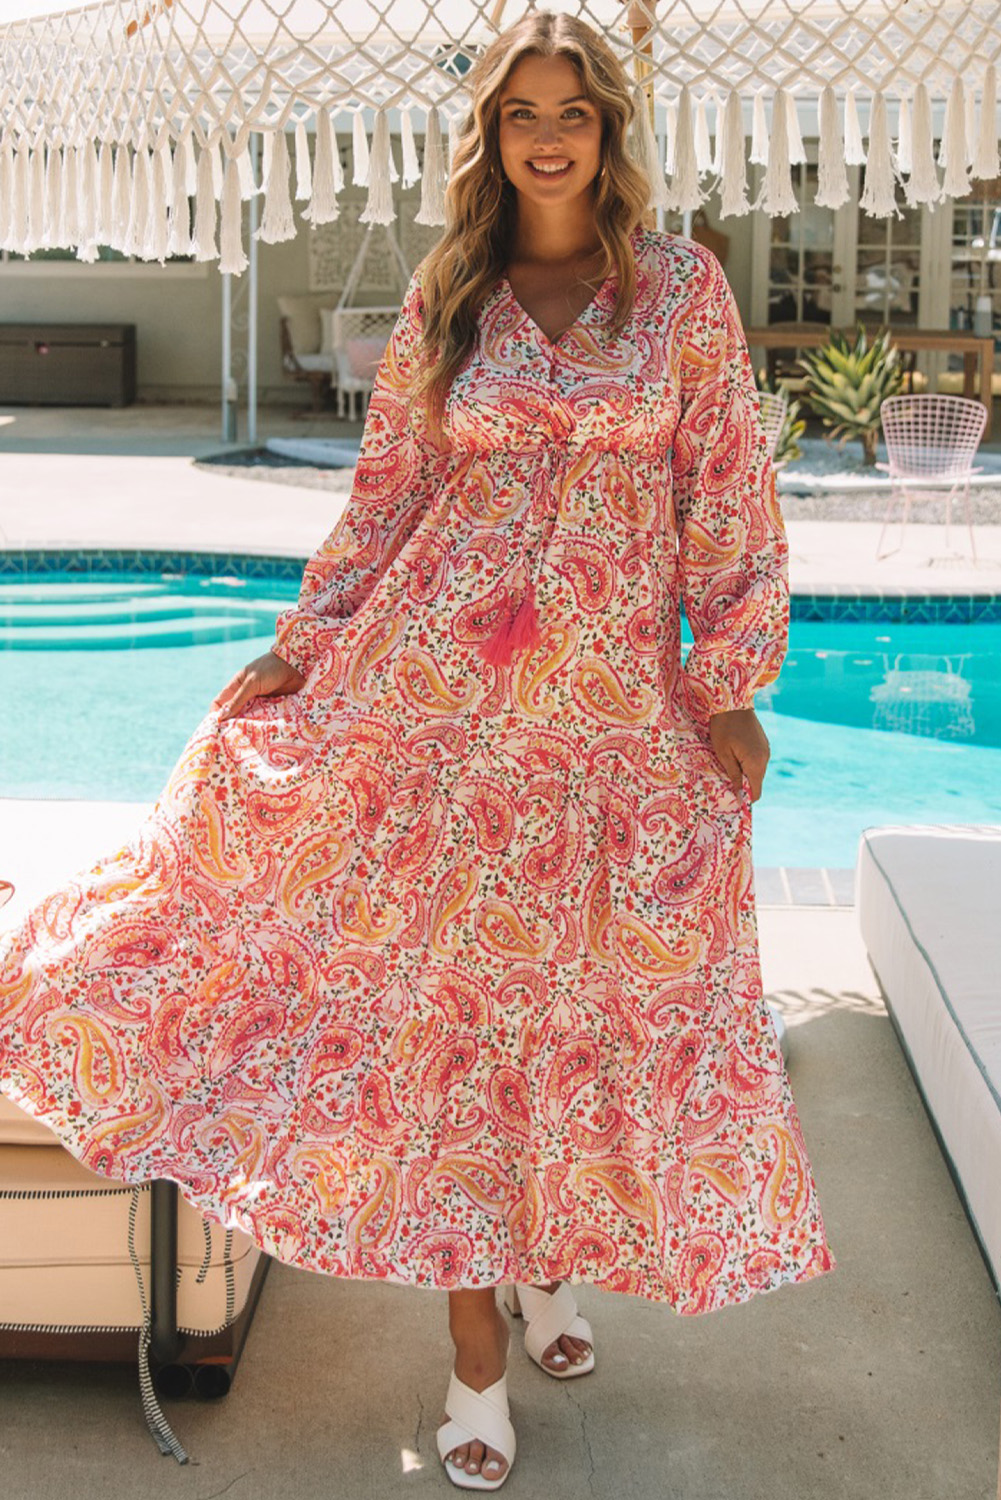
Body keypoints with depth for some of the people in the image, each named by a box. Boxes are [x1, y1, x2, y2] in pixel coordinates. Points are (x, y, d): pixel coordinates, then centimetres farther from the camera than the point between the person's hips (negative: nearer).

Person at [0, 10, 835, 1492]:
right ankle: (476, 1348, 15)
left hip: (614, 706, 0)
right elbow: (387, 492, 10)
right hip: (432, 692, 1)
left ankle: (550, 1263, 36)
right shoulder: (445, 295, 6)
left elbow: (728, 494, 2)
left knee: (591, 1003, 9)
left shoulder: (683, 283, 3)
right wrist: (300, 646, 5)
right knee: (440, 991, 2)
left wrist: (731, 686, -1)